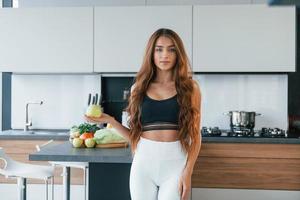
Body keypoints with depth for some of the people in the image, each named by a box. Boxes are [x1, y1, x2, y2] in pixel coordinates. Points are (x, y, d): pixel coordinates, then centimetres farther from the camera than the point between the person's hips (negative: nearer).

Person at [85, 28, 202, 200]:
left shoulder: (190, 88, 1)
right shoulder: (139, 88, 7)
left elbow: (195, 136, 1)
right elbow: (135, 134, 10)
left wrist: (188, 171, -8)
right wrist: (110, 121, -2)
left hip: (176, 164, -2)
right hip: (143, 163, 2)